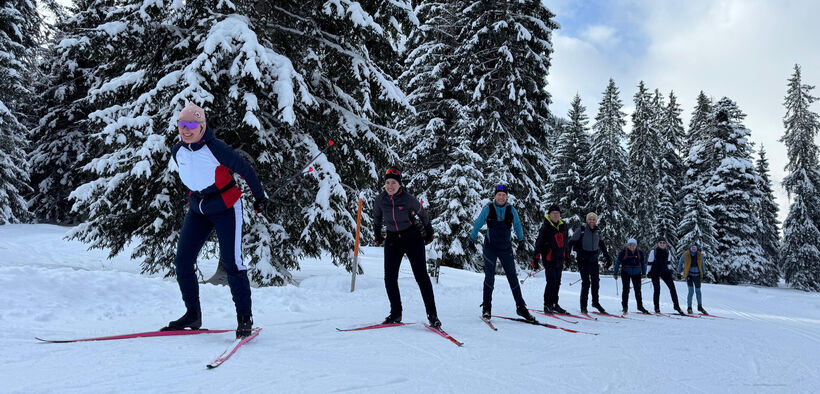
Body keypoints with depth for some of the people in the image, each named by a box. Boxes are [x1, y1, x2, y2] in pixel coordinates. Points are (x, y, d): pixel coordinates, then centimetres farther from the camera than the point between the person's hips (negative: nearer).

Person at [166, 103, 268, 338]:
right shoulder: (177, 152, 1)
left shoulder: (215, 148, -18)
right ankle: (193, 314, 17)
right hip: (198, 210, 7)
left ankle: (245, 317, 3)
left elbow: (244, 169, -9)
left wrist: (259, 196, 0)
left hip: (226, 208, -6)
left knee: (231, 263, -10)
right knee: (182, 261, 2)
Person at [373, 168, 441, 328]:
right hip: (392, 240, 4)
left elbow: (423, 214, 3)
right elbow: (376, 218, 15)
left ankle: (432, 315, -3)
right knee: (389, 277, -2)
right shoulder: (380, 200, -5)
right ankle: (396, 314, 11)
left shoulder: (408, 199, -14)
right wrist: (378, 236, 23)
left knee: (421, 276, -8)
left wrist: (429, 233, 12)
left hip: (412, 237, -3)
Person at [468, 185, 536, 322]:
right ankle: (486, 308, 6)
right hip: (490, 247, -2)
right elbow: (477, 225, 4)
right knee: (489, 277, -3)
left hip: (506, 248, 2)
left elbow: (518, 226, 14)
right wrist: (472, 241, 9)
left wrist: (521, 242, 21)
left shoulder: (511, 210, -1)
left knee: (513, 277, 3)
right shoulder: (488, 209, -6)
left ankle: (521, 307, 10)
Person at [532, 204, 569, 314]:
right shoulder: (545, 227, -8)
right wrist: (535, 259, -11)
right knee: (551, 282, -11)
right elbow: (538, 244, -9)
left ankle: (554, 304, 21)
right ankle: (547, 305, -3)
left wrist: (567, 257, 21)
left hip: (559, 260, 6)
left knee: (557, 282, 10)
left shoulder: (563, 227, 9)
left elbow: (566, 243, 21)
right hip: (549, 259, -6)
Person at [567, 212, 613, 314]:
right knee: (586, 282, -6)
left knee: (595, 281, 9)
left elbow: (602, 245, 20)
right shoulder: (581, 229, -8)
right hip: (583, 259, -5)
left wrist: (607, 257, 23)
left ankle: (595, 302, 25)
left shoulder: (597, 231, 7)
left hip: (594, 259, 5)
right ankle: (583, 305, 4)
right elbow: (571, 241, -10)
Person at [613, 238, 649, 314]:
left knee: (638, 290, 7)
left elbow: (643, 263, 13)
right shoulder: (623, 252, -11)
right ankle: (625, 306, 5)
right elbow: (617, 262, -3)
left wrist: (644, 273, 15)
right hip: (626, 273, -3)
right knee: (626, 289, -5)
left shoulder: (640, 252, -2)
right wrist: (615, 273, -2)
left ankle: (640, 306, 18)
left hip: (636, 273, 3)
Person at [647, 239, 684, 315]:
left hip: (665, 272, 4)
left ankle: (676, 306, 8)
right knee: (657, 290, -5)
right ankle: (657, 308, 4)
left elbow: (669, 262, 18)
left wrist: (669, 270, 15)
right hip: (655, 273, -4)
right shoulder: (653, 252, -5)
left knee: (672, 287, -2)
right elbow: (649, 263, -2)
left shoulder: (667, 252, 6)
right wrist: (649, 272, -4)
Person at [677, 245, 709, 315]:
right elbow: (680, 263, 4)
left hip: (697, 275, 3)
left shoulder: (700, 255, -4)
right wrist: (679, 272, 11)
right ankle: (689, 308, -1)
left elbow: (702, 264, 13)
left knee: (698, 291, 14)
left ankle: (700, 307, 29)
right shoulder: (685, 255, -12)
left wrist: (703, 272, 18)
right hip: (689, 275, -3)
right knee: (691, 291, -11)